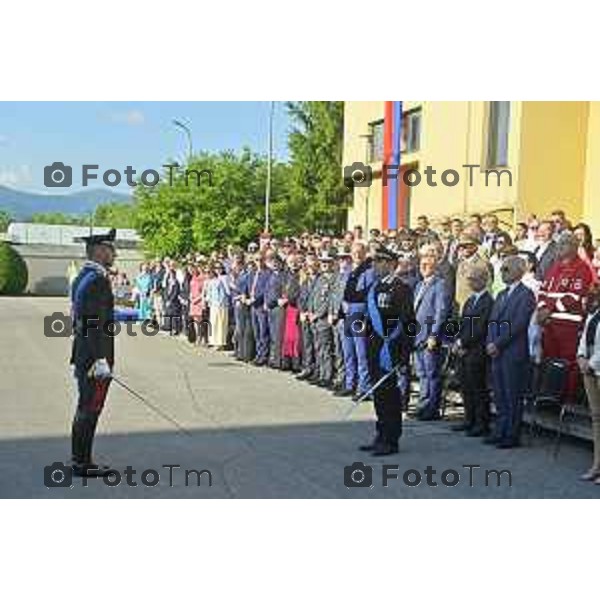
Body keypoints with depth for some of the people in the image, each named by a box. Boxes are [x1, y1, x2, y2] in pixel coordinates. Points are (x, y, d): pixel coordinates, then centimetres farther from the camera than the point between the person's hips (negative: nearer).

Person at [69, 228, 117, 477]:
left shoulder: (81, 277, 14)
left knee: (84, 408, 16)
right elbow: (96, 323, -22)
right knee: (90, 408, -3)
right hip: (94, 355, -10)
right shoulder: (98, 280, -17)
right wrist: (100, 359, -22)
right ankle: (83, 463, 4)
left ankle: (79, 460, 25)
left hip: (82, 355, 10)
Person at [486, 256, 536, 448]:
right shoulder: (501, 295, 19)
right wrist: (490, 343, -1)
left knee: (513, 396, -2)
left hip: (514, 353, -7)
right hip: (497, 352, 8)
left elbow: (518, 324, -14)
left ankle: (512, 436, 4)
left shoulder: (526, 294, -7)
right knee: (499, 396, 11)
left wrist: (498, 344, -14)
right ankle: (500, 432, 18)